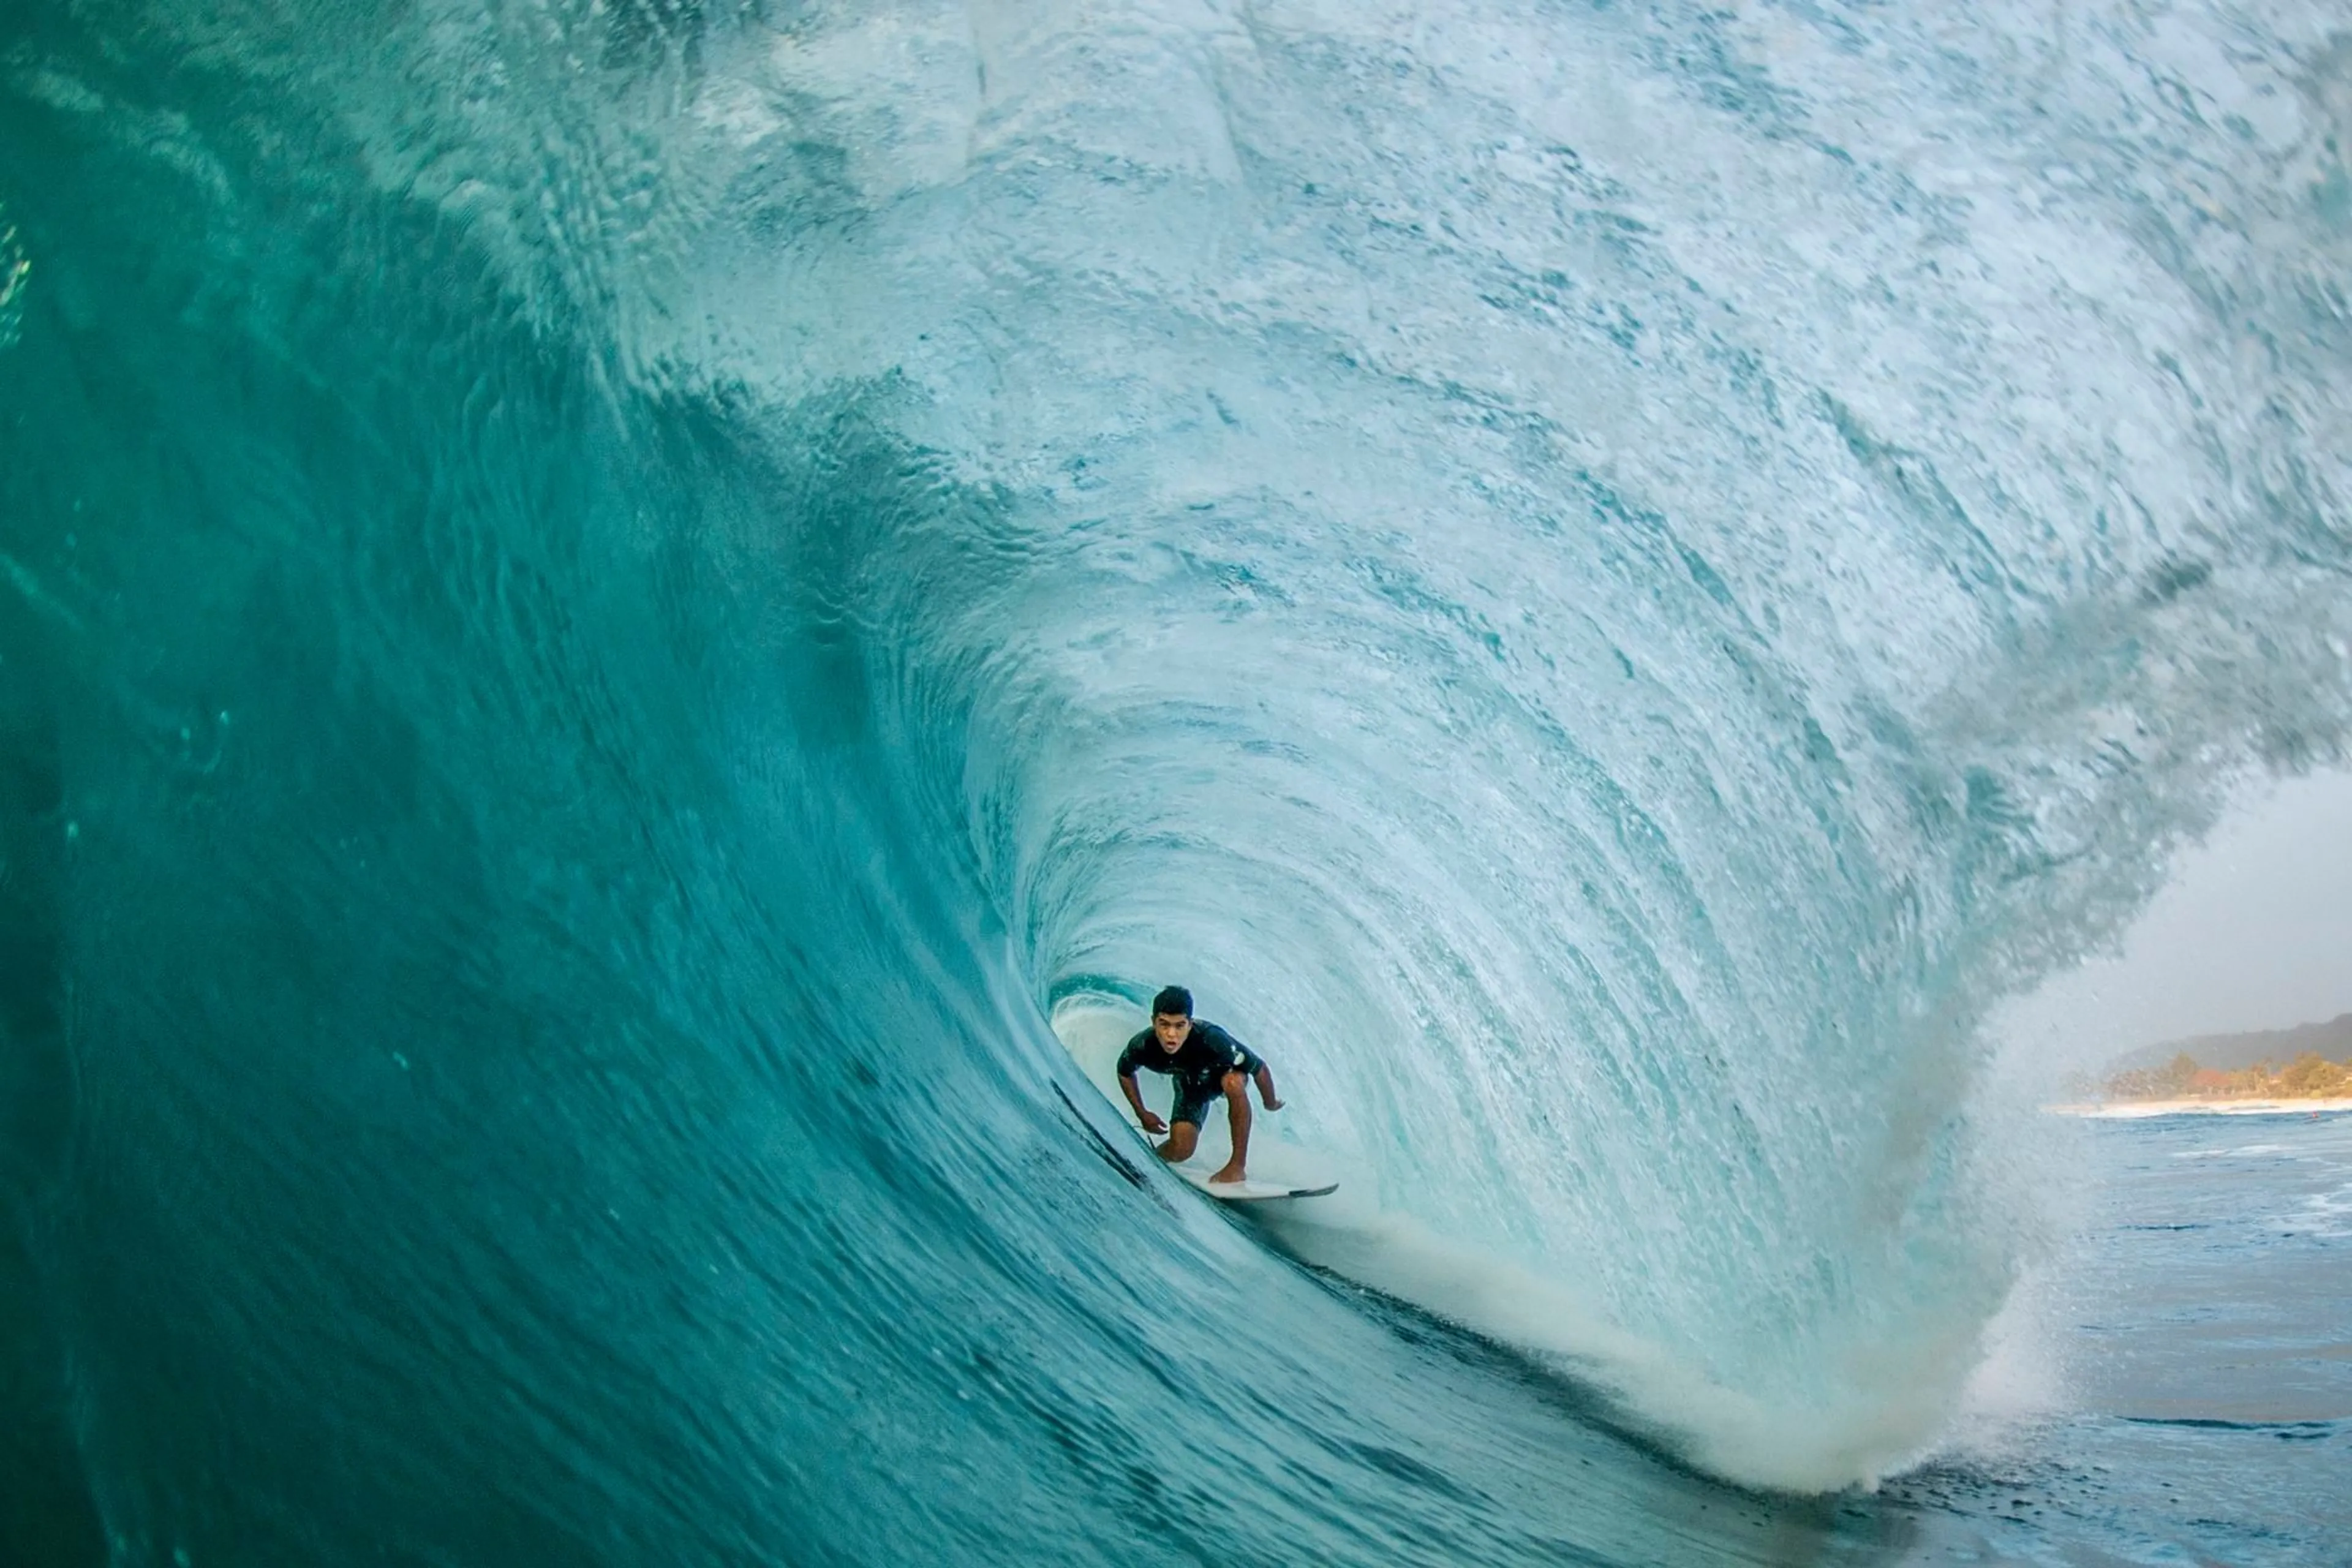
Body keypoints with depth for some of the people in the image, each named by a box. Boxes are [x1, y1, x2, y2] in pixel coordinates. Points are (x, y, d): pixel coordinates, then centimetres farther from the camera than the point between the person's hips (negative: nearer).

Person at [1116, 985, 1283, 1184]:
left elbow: (1261, 1069, -27)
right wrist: (1142, 1114, -3)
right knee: (1181, 1150, -18)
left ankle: (1239, 1165, -24)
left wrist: (1271, 1103, -10)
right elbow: (1125, 1073, -5)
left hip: (1223, 1071, -2)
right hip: (1190, 1084, 2)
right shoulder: (1143, 1047, -31)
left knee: (1233, 1082, -39)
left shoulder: (1211, 1039, -41)